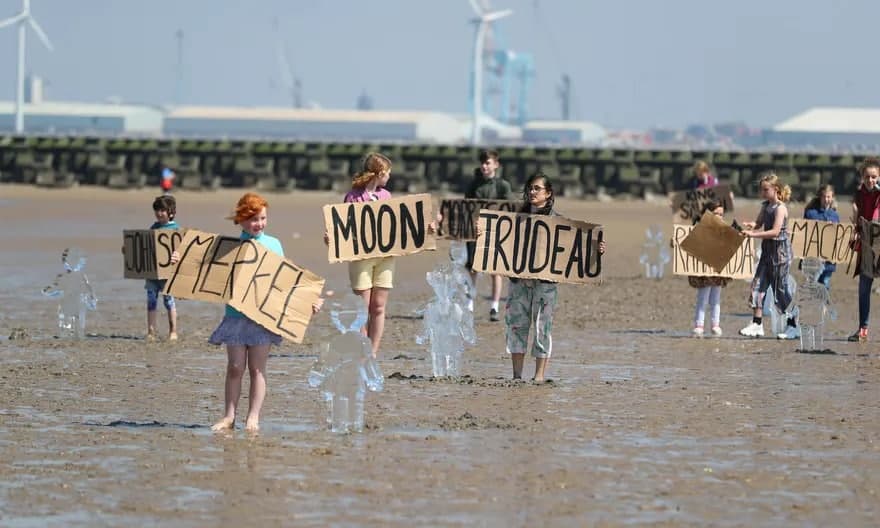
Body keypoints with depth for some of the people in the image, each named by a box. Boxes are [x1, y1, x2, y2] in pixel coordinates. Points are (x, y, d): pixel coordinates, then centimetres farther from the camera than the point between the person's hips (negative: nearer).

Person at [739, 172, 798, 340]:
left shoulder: (780, 208, -15)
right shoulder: (765, 206, 9)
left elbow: (775, 231, -23)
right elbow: (759, 224, 13)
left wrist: (753, 234, -28)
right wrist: (750, 225, -10)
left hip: (780, 252, -8)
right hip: (767, 251, 8)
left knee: (780, 289, -2)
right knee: (758, 285, 2)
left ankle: (793, 326, 9)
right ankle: (757, 324, 6)